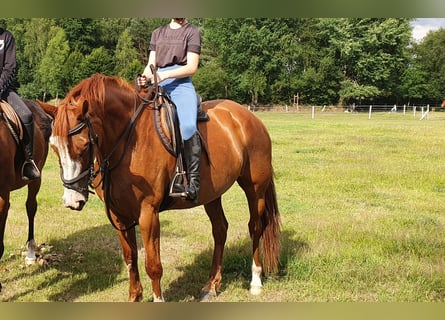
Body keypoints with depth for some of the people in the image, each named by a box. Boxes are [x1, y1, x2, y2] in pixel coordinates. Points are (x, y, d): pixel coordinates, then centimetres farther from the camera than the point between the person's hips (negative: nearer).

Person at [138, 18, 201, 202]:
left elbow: (192, 67, -1)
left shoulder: (192, 32, 10)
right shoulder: (158, 33, 24)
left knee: (188, 126, -32)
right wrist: (145, 76, -8)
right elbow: (151, 65, 16)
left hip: (181, 85, -5)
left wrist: (164, 75, -15)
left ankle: (193, 184, -34)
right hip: (158, 87, 6)